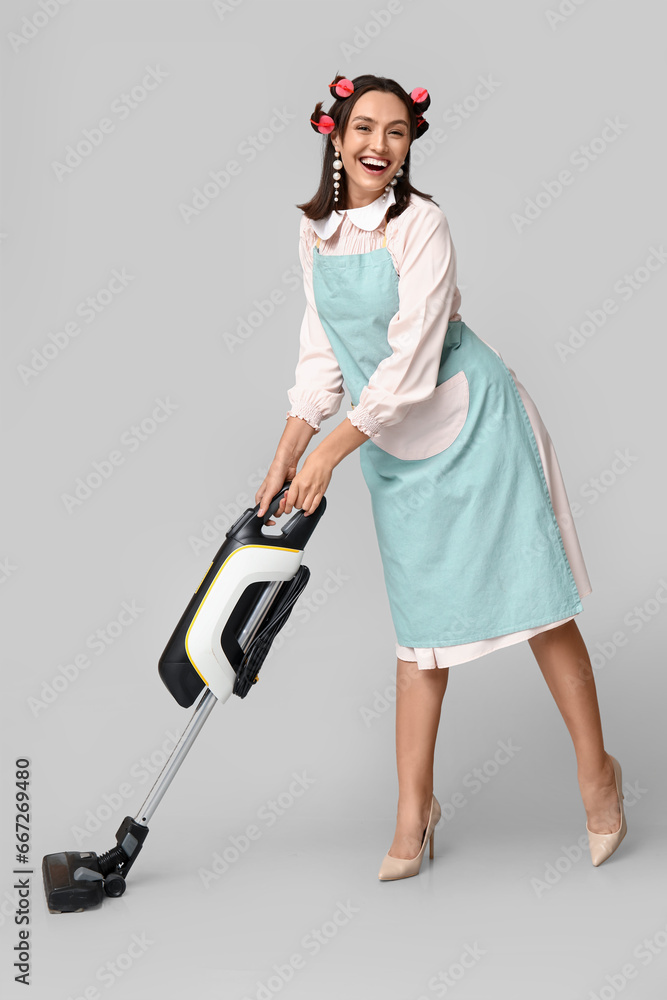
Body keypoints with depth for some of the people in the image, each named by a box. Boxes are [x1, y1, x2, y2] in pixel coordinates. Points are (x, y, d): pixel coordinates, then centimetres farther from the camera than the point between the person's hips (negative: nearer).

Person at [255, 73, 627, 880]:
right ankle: (414, 811, 16)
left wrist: (330, 453, -21)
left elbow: (411, 361, -21)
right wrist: (284, 458, 1)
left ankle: (596, 770, 17)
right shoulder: (316, 233, 4)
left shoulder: (420, 223, -15)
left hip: (469, 420, -5)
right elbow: (323, 357, 7)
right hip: (392, 446, 5)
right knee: (421, 617, 8)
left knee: (532, 594, -2)